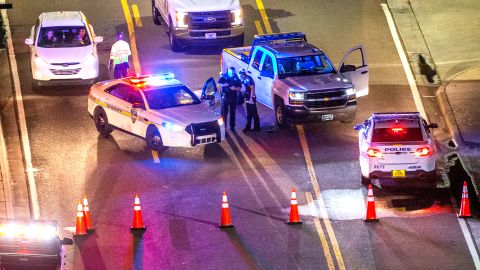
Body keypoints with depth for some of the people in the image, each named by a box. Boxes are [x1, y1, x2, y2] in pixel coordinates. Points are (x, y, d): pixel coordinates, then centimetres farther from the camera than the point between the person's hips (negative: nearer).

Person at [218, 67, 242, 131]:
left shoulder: (236, 78, -4)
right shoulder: (224, 76, -6)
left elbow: (239, 88, -3)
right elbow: (219, 84, -1)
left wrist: (235, 88, -23)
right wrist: (224, 85, -22)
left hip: (233, 97, 1)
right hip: (225, 96, -1)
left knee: (232, 112, 10)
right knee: (224, 112, -2)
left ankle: (232, 126, 22)